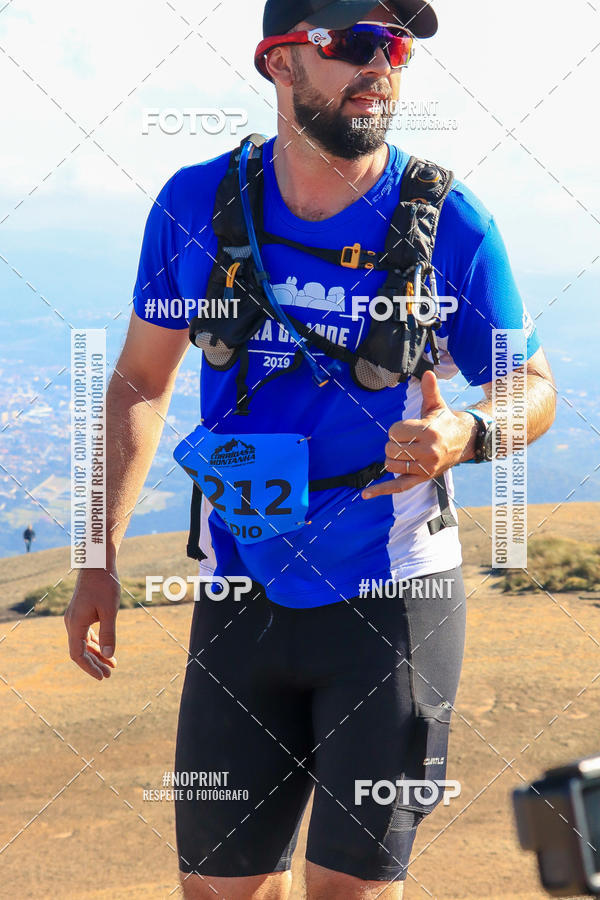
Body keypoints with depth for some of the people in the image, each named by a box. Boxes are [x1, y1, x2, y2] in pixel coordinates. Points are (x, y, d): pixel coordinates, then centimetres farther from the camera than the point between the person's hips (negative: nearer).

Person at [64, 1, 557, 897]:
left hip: (393, 600, -2)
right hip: (240, 599, 2)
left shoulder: (449, 224, -10)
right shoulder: (197, 206, -3)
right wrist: (103, 557, 3)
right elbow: (142, 380, 9)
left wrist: (464, 436, -24)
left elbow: (534, 389, 0)